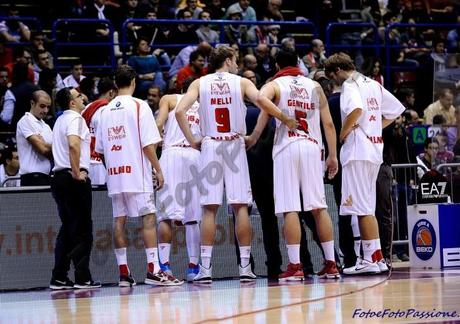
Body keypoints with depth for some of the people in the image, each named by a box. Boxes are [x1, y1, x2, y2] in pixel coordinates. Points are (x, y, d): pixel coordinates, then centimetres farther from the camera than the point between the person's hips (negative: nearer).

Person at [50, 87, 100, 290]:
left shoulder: (60, 120, 20)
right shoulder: (75, 118, -8)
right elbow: (73, 144, -25)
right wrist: (77, 172, -20)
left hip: (59, 176, 9)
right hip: (74, 179, -9)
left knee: (67, 228, 12)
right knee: (82, 229, -5)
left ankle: (59, 278, 9)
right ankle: (82, 277, -8)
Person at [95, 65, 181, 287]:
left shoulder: (106, 110, 11)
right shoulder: (139, 106, -5)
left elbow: (100, 149, 13)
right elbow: (148, 144, -10)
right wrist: (158, 170, -4)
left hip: (114, 174, 5)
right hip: (136, 172, -5)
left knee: (119, 220, 6)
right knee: (148, 217, -5)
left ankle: (123, 272, 6)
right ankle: (153, 270, -12)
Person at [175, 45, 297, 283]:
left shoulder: (199, 83, 8)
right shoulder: (241, 82, 5)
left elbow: (179, 111, -6)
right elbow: (260, 100, -14)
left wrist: (191, 140, 1)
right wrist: (286, 120, -6)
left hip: (210, 147, 1)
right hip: (235, 147, -1)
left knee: (209, 208, 1)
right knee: (240, 206, 3)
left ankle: (205, 268, -4)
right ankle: (245, 267, 0)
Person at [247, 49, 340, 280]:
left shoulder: (274, 85, 7)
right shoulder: (315, 86, 17)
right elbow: (328, 124, 12)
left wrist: (253, 138, -13)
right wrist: (333, 156, 14)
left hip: (287, 148, -3)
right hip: (312, 147, 3)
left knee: (290, 209, -5)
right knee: (319, 207, 7)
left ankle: (295, 266, -10)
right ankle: (330, 264, 7)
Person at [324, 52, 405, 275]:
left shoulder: (349, 84, -8)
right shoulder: (373, 85, 18)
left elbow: (356, 108, -28)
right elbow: (396, 110, 23)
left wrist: (343, 133, -15)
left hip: (357, 149, -9)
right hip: (375, 148, 9)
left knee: (362, 208, -7)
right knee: (366, 208, 13)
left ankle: (374, 258, -9)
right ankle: (372, 257, 13)